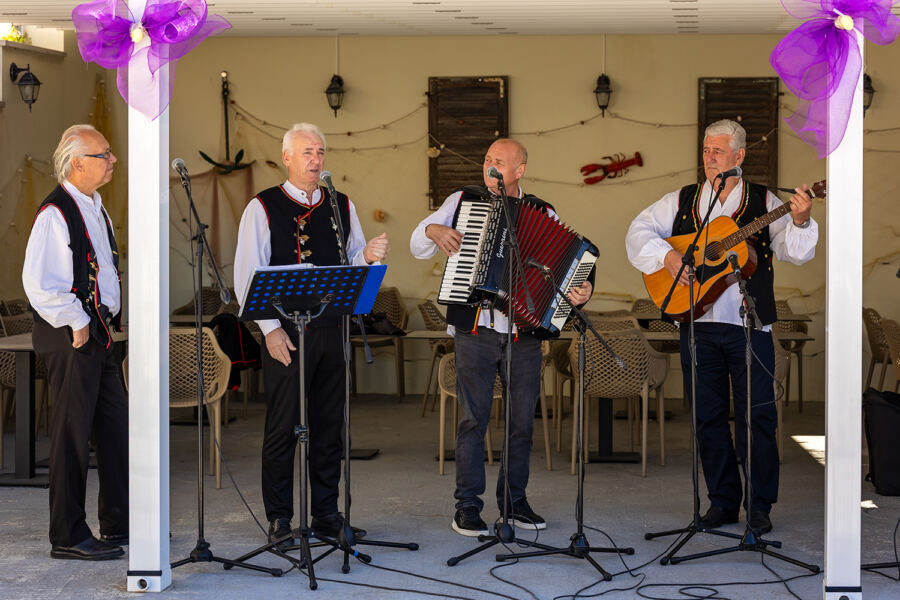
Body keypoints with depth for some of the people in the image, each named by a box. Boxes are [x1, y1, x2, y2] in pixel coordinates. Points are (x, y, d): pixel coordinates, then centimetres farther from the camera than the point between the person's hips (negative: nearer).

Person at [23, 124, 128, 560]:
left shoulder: (95, 207, 14)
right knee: (73, 433, -3)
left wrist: (106, 318, 14)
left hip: (99, 332, 9)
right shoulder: (56, 213, -16)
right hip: (70, 336, -9)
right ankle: (68, 537, 5)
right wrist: (76, 323, -16)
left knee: (116, 427, 13)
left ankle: (119, 524, 25)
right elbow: (38, 282, -23)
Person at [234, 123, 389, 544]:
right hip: (285, 332, -4)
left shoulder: (341, 206, 13)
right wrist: (271, 328, -12)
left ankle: (327, 515, 17)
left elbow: (353, 266, 14)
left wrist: (367, 256, -9)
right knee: (282, 427, -1)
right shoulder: (263, 208, 0)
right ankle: (279, 519, 9)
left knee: (330, 426, 8)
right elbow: (246, 275, -5)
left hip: (332, 330, 4)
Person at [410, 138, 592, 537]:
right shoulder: (463, 201, 8)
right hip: (474, 329, -1)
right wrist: (433, 230, -10)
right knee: (473, 418, -3)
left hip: (524, 332, 2)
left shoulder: (543, 215, 9)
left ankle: (515, 502, 20)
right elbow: (418, 247, 12)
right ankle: (467, 506, 5)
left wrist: (580, 292, -20)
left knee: (522, 420, 7)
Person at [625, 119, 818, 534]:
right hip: (696, 322, 3)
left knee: (757, 414, -2)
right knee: (708, 415, 6)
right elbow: (639, 232, 7)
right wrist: (666, 255, -10)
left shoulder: (763, 202, 5)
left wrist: (799, 222, -25)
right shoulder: (682, 201, 12)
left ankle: (760, 505, 7)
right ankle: (722, 501, 17)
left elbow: (795, 252, -5)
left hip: (749, 325, -2)